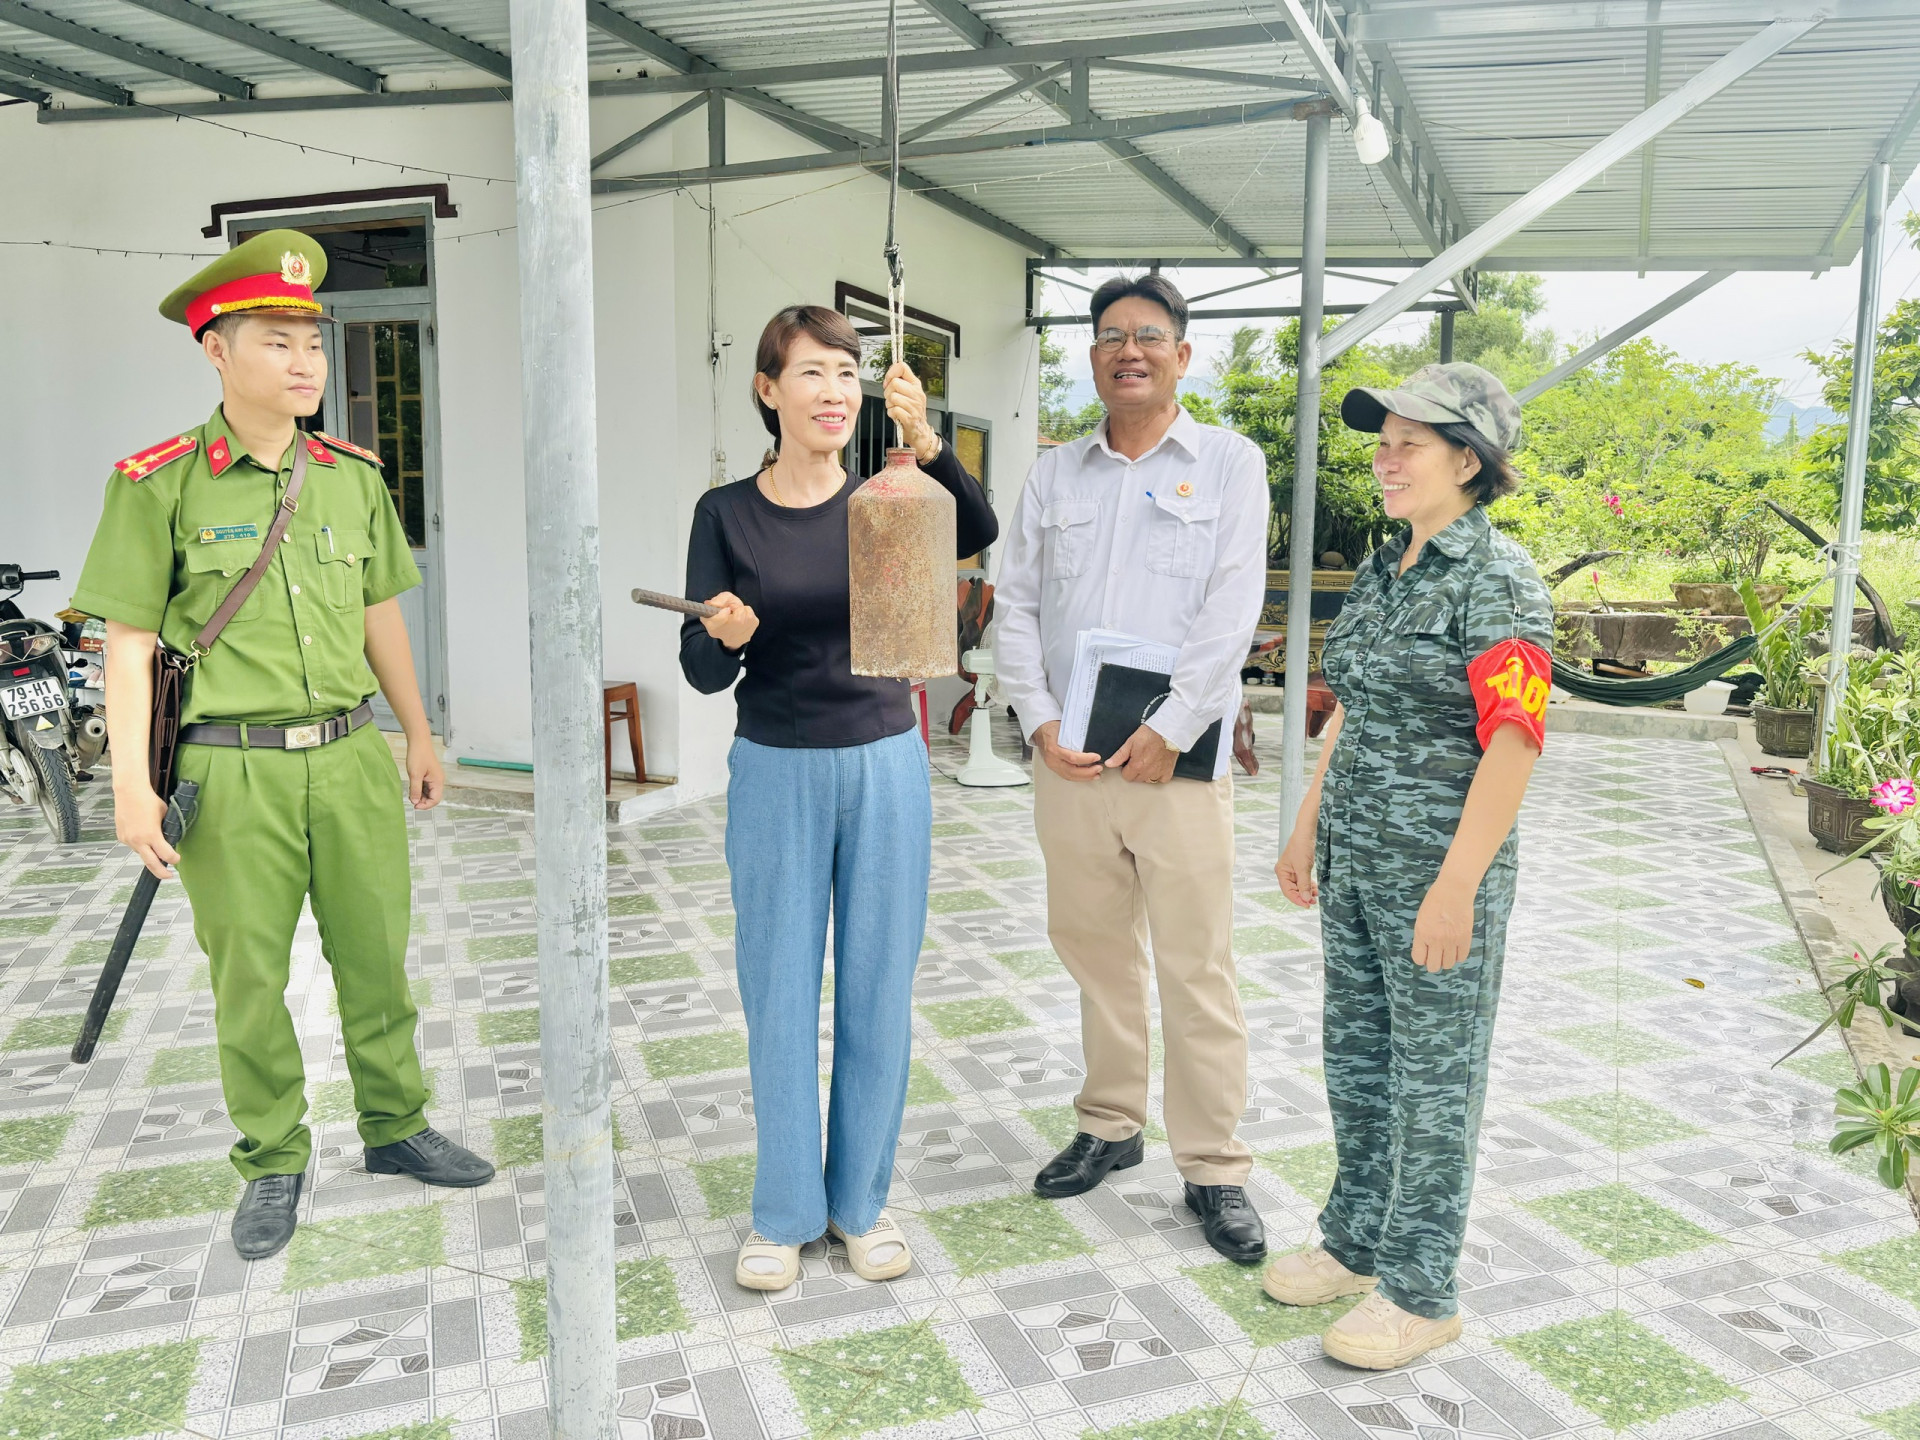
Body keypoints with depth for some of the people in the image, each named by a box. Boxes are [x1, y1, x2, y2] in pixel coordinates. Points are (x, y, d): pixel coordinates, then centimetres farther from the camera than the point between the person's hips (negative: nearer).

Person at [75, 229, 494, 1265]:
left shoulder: (353, 477, 7)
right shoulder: (159, 484, -5)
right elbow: (129, 639, -5)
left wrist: (419, 734, 18)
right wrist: (131, 783, -9)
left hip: (351, 757, 4)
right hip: (231, 771, -3)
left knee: (377, 956, 12)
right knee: (248, 976, 7)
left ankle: (395, 1128, 30)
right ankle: (273, 1162, 26)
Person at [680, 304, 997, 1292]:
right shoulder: (726, 514, -2)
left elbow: (979, 533, -21)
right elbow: (702, 673, -5)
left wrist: (927, 444, -37)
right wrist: (724, 637, -27)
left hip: (882, 764, 1)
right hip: (774, 771, 0)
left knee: (878, 989, 9)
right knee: (779, 994, 7)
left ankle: (862, 1199, 27)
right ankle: (785, 1211, 25)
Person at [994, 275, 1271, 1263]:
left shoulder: (1230, 464, 3)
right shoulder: (1052, 477, 13)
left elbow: (1232, 610, -7)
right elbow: (1015, 606, 8)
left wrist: (1169, 730, -15)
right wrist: (1041, 721, -5)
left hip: (1175, 757, -3)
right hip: (1066, 757, 4)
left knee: (1197, 968, 0)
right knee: (1095, 949, 13)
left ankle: (1213, 1168, 13)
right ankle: (1110, 1126, 30)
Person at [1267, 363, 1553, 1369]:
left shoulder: (1497, 579, -13)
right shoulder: (1380, 571, 11)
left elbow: (1513, 741, -19)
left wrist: (1456, 885, -22)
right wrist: (1307, 829, 16)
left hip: (1438, 873, -8)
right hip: (1354, 863, 8)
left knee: (1433, 1078, 5)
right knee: (1355, 1058, 17)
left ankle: (1419, 1290, 20)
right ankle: (1356, 1241, 35)